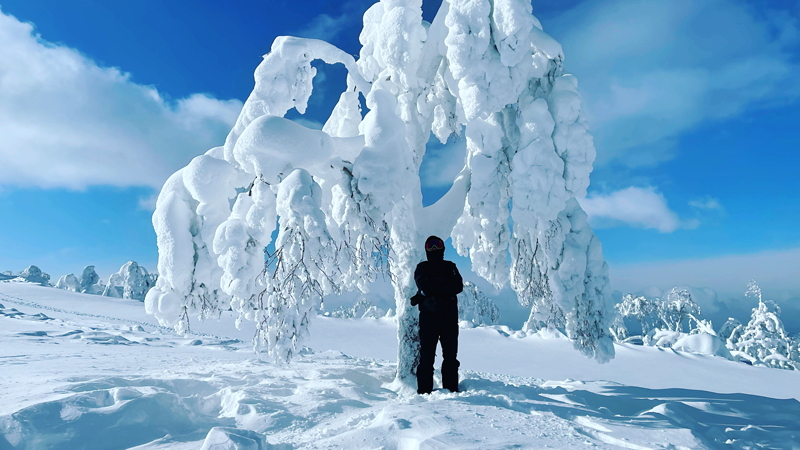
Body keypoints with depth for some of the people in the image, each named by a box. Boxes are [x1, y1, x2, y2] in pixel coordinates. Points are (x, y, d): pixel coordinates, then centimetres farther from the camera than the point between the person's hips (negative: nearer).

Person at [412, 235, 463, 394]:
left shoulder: (450, 267, 14)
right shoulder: (422, 268, 9)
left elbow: (458, 286, -4)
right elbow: (423, 284, -12)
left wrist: (431, 290, -11)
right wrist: (444, 281, -10)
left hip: (449, 317, 2)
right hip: (428, 316, -2)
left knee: (450, 354, 4)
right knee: (426, 355, -2)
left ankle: (451, 388, 14)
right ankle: (424, 390, 6)